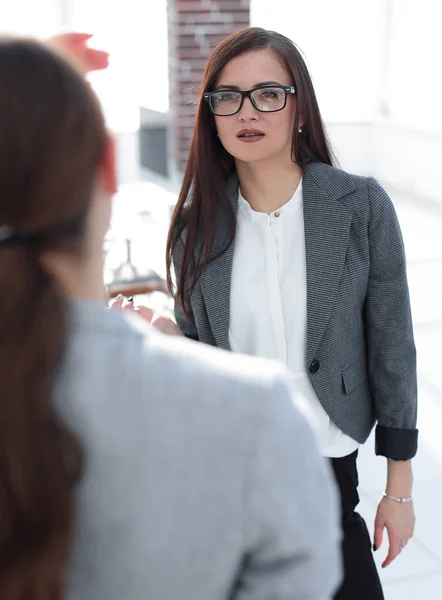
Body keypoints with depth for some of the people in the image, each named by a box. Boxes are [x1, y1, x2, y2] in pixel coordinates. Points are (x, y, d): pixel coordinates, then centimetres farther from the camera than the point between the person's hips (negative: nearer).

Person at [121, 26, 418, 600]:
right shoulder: (197, 221, -3)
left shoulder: (361, 206, -10)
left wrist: (399, 488, -2)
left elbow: (391, 344, -5)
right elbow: (194, 339, 6)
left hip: (326, 462, -1)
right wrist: (157, 332, -17)